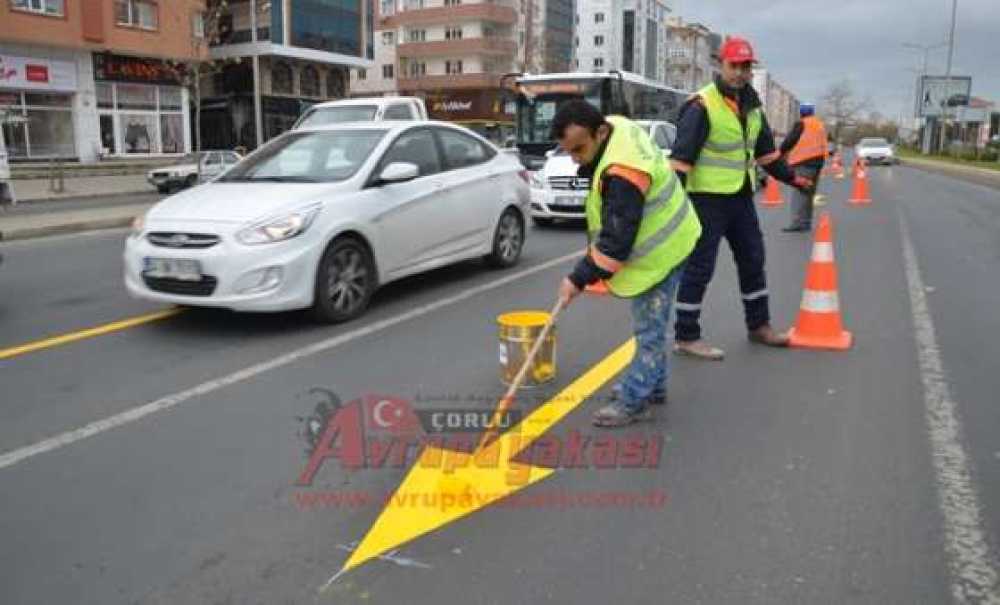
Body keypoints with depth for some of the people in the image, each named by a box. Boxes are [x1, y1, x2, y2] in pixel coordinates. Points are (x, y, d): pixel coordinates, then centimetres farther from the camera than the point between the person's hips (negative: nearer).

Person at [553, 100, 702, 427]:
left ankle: (634, 401, 7)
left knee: (648, 328, -2)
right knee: (650, 323, 20)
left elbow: (616, 241, -31)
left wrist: (579, 278, -24)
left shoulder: (623, 175, -35)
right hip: (663, 242, 11)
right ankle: (653, 386, 34)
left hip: (660, 252, -11)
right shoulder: (617, 126, -5)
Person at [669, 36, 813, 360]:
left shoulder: (752, 106, 12)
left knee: (753, 260, 15)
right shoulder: (702, 105, -13)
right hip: (707, 198, -8)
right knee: (699, 267, -5)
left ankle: (758, 325, 30)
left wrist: (792, 178, 25)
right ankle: (686, 337, 4)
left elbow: (766, 151, 23)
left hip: (741, 197, 8)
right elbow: (682, 155, -19)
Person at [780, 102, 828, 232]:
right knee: (809, 193, 15)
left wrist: (781, 152, 7)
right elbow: (823, 143, 22)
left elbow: (790, 140, -9)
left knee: (800, 192, -14)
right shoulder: (820, 126, 19)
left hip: (804, 161, -9)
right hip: (819, 160, 9)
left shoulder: (801, 124, -7)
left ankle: (797, 222, -24)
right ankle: (806, 222, 17)